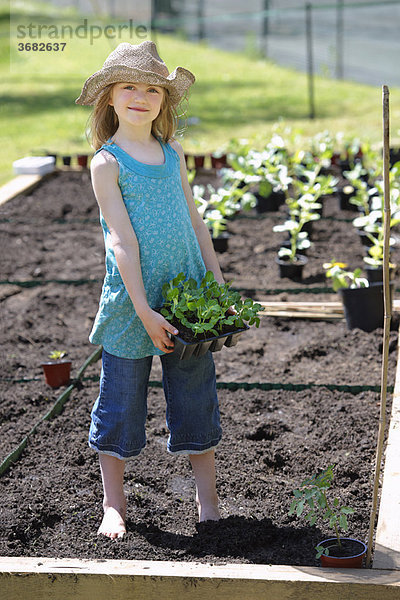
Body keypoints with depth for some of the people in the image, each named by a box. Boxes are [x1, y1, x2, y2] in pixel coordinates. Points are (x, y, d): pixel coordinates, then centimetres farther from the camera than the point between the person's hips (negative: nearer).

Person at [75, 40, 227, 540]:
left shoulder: (173, 155, 9)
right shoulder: (107, 163, -7)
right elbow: (122, 241, -13)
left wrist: (219, 287, 9)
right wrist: (144, 312, -17)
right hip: (131, 302, -4)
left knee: (197, 395, 9)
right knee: (120, 399, 5)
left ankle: (207, 499, 23)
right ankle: (114, 505, 20)